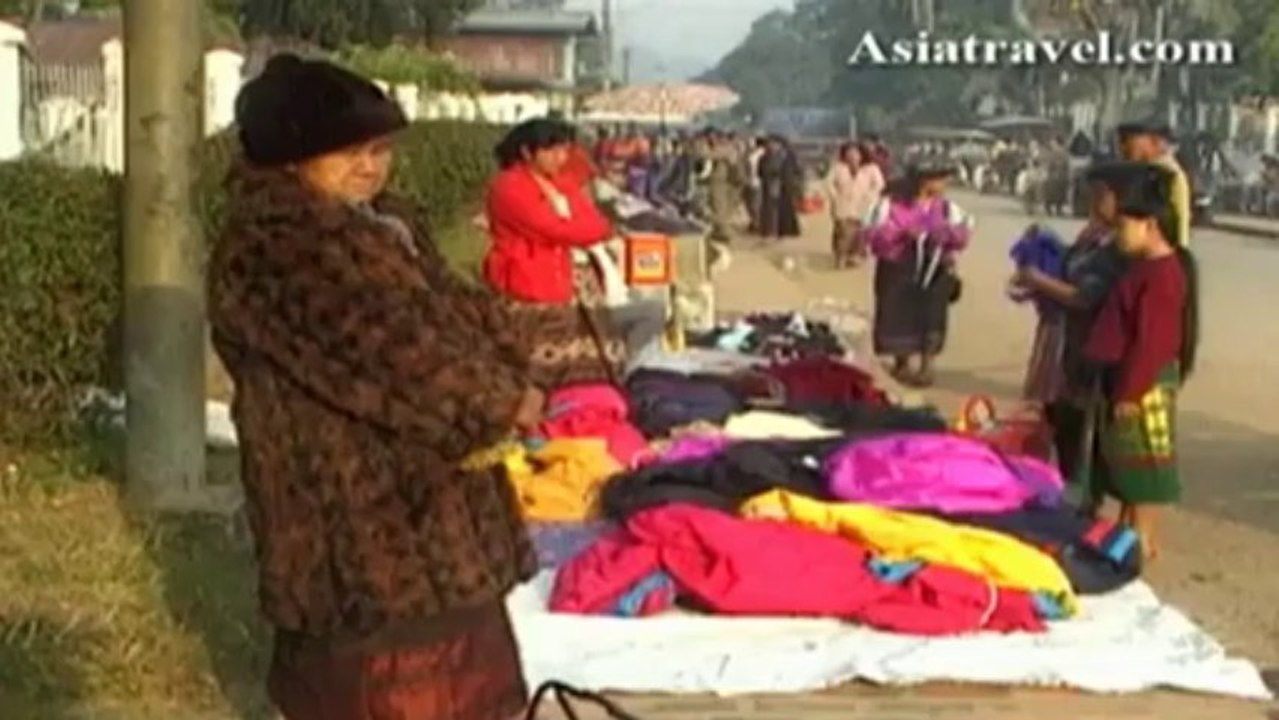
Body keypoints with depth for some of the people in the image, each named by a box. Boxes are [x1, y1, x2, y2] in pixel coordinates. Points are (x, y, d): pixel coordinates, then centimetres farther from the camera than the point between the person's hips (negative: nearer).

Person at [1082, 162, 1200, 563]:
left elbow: (1152, 343, -23)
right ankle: (1126, 530, 26)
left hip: (1146, 385, -10)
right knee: (1130, 461, 16)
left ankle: (1142, 539, 5)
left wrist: (1129, 391, -21)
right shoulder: (1148, 267, 12)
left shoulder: (1162, 275, -21)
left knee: (1142, 461, -2)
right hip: (1132, 380, 10)